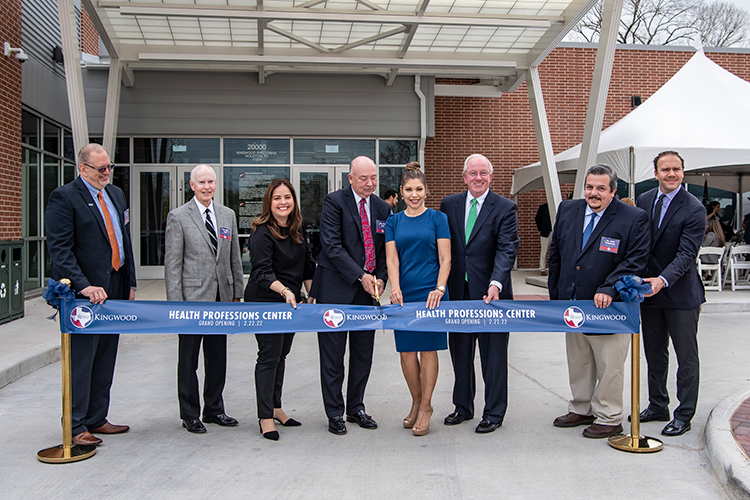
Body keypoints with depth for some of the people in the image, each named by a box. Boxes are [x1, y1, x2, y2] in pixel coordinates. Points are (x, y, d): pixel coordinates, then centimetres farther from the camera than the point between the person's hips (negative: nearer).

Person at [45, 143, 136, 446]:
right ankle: (75, 427, 10)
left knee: (105, 359, 13)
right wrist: (83, 285, -24)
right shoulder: (64, 197, -8)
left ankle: (96, 419, 24)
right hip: (85, 293, -7)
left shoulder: (116, 194, 15)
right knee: (81, 360, -1)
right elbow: (60, 248, -15)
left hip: (114, 290, 7)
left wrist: (130, 282, 13)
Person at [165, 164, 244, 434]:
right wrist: (175, 303, -11)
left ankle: (214, 409, 26)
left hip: (221, 297, 5)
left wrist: (237, 293, 11)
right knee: (188, 359, 5)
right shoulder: (178, 217, -3)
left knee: (218, 358, 12)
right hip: (192, 296, -4)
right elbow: (172, 263, -6)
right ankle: (190, 414, 18)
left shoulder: (228, 215, 11)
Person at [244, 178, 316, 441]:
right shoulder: (262, 233, -15)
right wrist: (284, 291, -37)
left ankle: (276, 408, 26)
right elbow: (262, 272, -23)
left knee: (281, 354, 14)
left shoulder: (298, 230, 7)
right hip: (264, 301, -7)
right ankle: (265, 417, 5)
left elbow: (307, 265, 16)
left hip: (291, 301, 7)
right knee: (269, 356, -4)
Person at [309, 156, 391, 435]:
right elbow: (332, 246, -14)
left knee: (363, 354, 11)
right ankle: (335, 413, 16)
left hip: (367, 291, 5)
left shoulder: (383, 208, 10)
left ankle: (356, 408, 26)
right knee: (332, 355, 3)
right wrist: (360, 276, -18)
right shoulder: (334, 202, -7)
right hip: (335, 289, -5)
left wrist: (380, 278, -4)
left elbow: (386, 250, 13)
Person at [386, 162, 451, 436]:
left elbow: (445, 259, -1)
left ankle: (426, 407, 12)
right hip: (404, 294, 3)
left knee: (428, 350, 0)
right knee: (406, 351, 6)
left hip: (430, 293, -3)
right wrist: (395, 287, -14)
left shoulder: (437, 218, 2)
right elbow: (391, 259, 2)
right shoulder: (393, 221, 9)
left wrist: (440, 288, -15)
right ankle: (416, 402, 23)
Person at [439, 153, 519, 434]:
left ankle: (494, 413, 19)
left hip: (490, 294, -4)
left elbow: (507, 249, -14)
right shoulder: (449, 205, 7)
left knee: (493, 355, 5)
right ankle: (463, 407, 31)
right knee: (460, 352, 15)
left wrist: (496, 283, -28)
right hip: (458, 292, 4)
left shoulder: (505, 208, -4)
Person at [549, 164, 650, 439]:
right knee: (578, 364, 18)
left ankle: (609, 418, 22)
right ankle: (582, 410, 35)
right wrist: (555, 293, 12)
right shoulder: (567, 210, 6)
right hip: (572, 305, 5)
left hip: (608, 307, -5)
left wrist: (608, 290, -24)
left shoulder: (634, 219, -8)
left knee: (608, 367, 6)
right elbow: (556, 253, 13)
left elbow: (635, 261, -13)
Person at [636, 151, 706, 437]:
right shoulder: (644, 201, 4)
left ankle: (684, 416, 16)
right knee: (654, 354, 16)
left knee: (686, 357, 5)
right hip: (649, 288, 6)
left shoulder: (694, 209, -14)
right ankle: (657, 407, 31)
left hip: (681, 293, -6)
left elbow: (686, 254, -20)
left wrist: (663, 280, -33)